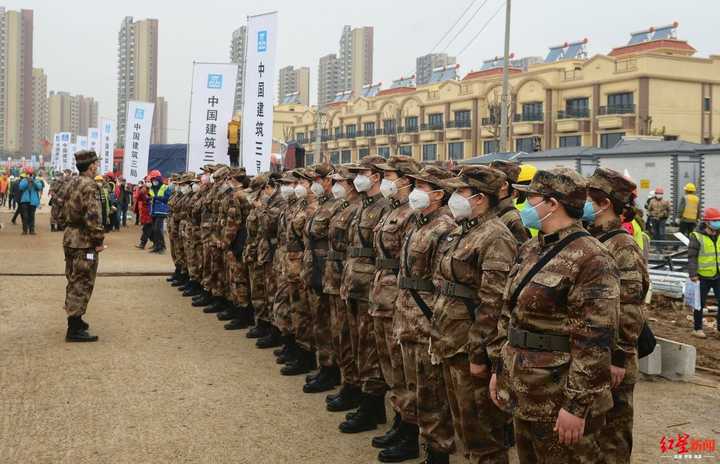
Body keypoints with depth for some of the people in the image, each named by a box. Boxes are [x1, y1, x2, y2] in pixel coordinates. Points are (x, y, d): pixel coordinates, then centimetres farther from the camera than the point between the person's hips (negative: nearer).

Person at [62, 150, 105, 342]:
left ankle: (74, 318, 31)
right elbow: (93, 216, -24)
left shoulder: (74, 183, 13)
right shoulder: (89, 186, -17)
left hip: (70, 237, 10)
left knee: (74, 281, 19)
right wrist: (99, 240, -18)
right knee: (82, 284, -6)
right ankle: (75, 329, -4)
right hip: (84, 241, -10)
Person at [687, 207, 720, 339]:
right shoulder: (697, 237, -9)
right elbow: (692, 257, -11)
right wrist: (693, 274, -17)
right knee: (700, 303, 7)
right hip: (703, 277, -5)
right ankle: (697, 329, 20)